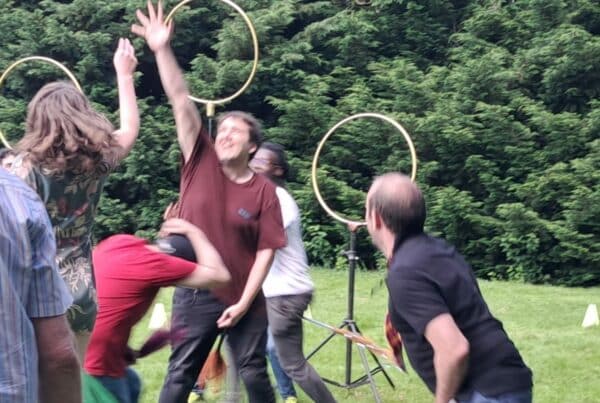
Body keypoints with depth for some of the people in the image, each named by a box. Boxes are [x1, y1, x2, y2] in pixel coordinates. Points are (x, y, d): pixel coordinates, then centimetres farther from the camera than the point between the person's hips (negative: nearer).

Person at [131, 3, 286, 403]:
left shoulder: (264, 191, -6)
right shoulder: (201, 163, -2)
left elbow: (266, 250, -6)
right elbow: (182, 101, -10)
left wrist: (244, 302, -13)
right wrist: (163, 49, -17)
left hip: (244, 300, -1)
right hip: (195, 293, 1)